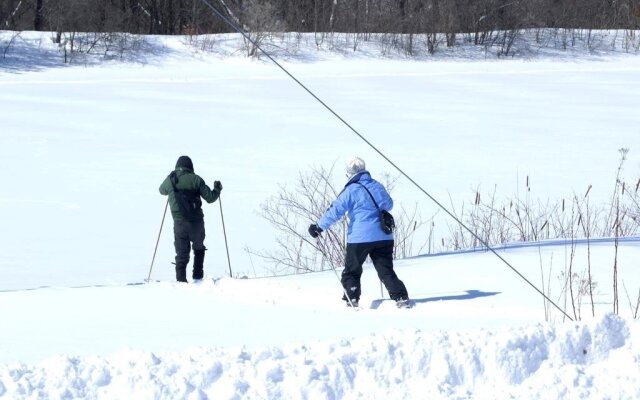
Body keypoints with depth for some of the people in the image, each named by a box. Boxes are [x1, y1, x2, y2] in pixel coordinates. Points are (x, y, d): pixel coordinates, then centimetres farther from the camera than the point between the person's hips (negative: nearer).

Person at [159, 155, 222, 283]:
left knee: (182, 253, 6)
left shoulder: (170, 179, 2)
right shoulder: (195, 179, -5)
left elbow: (162, 190, 25)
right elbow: (210, 198, -2)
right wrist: (217, 189, 18)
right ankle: (198, 277, 18)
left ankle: (181, 279, -7)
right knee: (199, 248, 21)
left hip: (179, 222, 1)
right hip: (196, 221, -1)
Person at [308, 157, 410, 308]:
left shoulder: (351, 190, -8)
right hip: (384, 237, 5)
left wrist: (319, 226, -6)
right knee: (386, 271, 8)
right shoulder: (377, 186, 9)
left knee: (352, 271, 10)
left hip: (360, 237, -5)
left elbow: (335, 211, -11)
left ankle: (352, 300, 4)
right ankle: (401, 297, -3)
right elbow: (389, 205, 25)